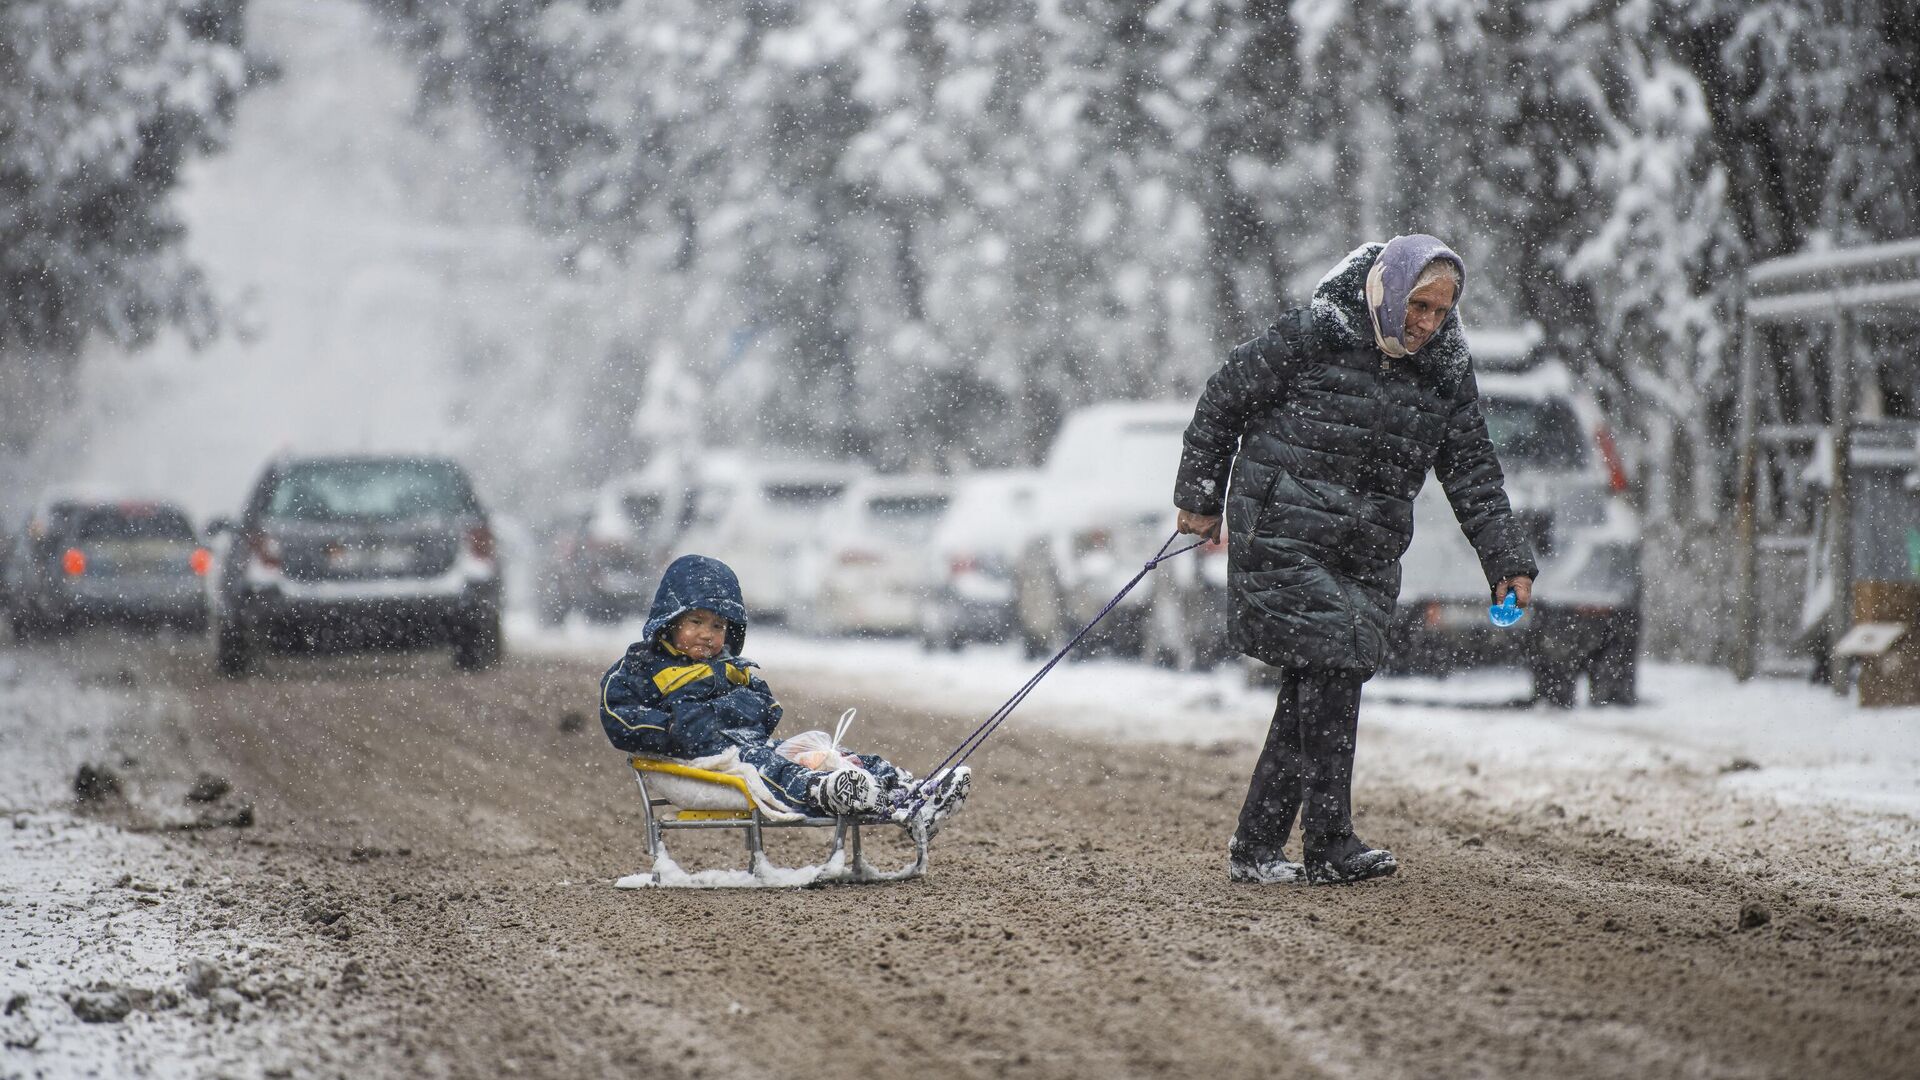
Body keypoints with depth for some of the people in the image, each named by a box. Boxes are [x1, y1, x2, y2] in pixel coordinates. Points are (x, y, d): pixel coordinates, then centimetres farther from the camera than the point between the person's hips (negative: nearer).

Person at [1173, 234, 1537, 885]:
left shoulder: (1446, 374, 6)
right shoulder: (1312, 337, -9)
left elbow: (1474, 476, 9)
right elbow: (1224, 399, 0)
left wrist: (1508, 562, 0)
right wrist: (1200, 497, 3)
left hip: (1366, 559, 6)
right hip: (1284, 540, -6)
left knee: (1312, 694, 2)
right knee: (1331, 676, -16)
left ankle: (1255, 848, 10)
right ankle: (1330, 844, -14)